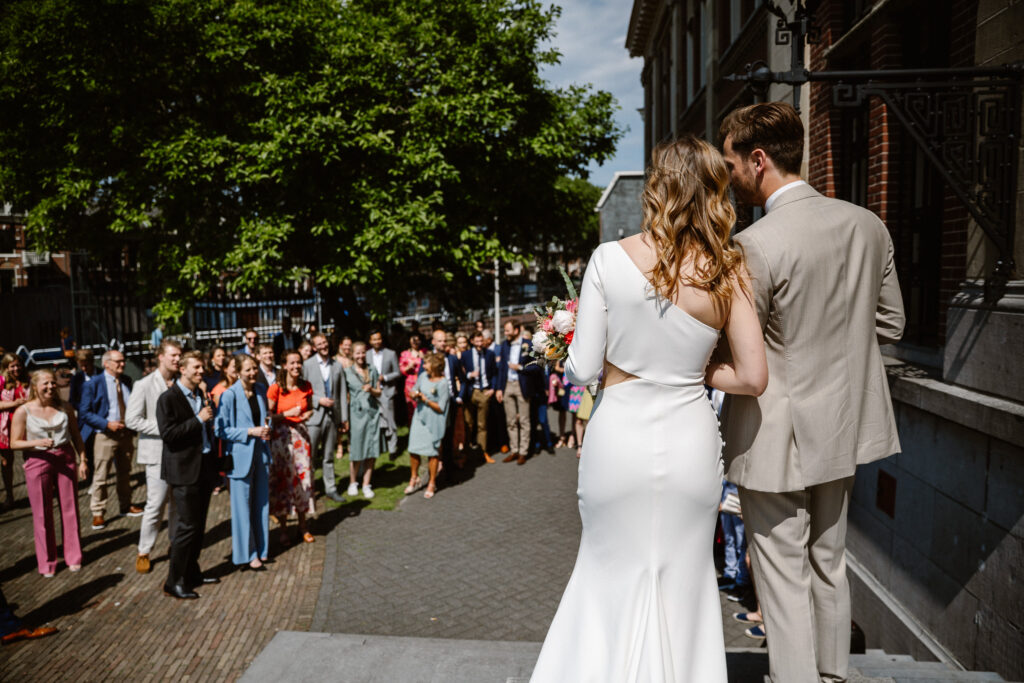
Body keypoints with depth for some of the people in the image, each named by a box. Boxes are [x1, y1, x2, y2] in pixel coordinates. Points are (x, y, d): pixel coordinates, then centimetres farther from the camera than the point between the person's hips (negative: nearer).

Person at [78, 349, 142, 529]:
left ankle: (126, 505, 31)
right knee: (100, 475, -2)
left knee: (125, 473, 17)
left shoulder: (126, 381, 8)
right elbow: (85, 412, -9)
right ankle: (98, 513, 10)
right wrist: (107, 424, -20)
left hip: (126, 433, 5)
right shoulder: (94, 384, -7)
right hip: (105, 435, -5)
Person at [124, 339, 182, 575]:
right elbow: (132, 420, -12)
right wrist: (164, 428, -17)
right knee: (155, 505, -3)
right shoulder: (144, 385, -8)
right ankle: (144, 552, 13)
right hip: (158, 453, -5)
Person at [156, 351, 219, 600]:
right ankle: (174, 581, 5)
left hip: (204, 467, 8)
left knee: (198, 525, 14)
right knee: (187, 525, -6)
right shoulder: (168, 398, -11)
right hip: (184, 470, -7)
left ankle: (192, 572, 26)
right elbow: (167, 433, -21)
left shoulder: (202, 396, 13)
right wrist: (199, 419, -22)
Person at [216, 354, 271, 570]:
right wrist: (250, 432, -18)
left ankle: (261, 549, 27)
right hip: (240, 455, -6)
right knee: (242, 505, 3)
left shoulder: (261, 390, 6)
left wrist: (266, 429, 0)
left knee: (261, 502, 13)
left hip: (261, 453, 6)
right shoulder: (229, 395, -13)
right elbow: (221, 430, -12)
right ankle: (247, 554, 15)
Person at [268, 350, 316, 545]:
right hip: (281, 436, -3)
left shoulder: (306, 386, 3)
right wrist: (289, 413, -19)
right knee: (283, 479, 2)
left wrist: (307, 415, -4)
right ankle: (283, 530, 15)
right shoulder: (275, 389, -10)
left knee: (303, 476, 6)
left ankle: (303, 526, 21)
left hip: (300, 434, 4)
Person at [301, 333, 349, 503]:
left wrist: (344, 417, 6)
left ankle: (330, 488, 21)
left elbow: (342, 393, 9)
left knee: (329, 456, 12)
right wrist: (319, 400, -15)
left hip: (333, 416, 3)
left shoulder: (337, 366, 8)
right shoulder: (307, 365, -2)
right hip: (314, 416, -3)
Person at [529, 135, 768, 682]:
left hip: (619, 440, -2)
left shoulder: (610, 258, -12)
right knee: (682, 587, 20)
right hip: (691, 442, 2)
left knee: (611, 580, 18)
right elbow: (753, 378, -4)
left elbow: (583, 369, -10)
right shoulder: (726, 272, -6)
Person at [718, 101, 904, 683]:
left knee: (783, 580, 7)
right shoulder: (867, 224, -1)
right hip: (844, 425, 8)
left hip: (779, 437, -7)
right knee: (829, 566, 23)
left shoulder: (754, 247, -22)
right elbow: (890, 324, 8)